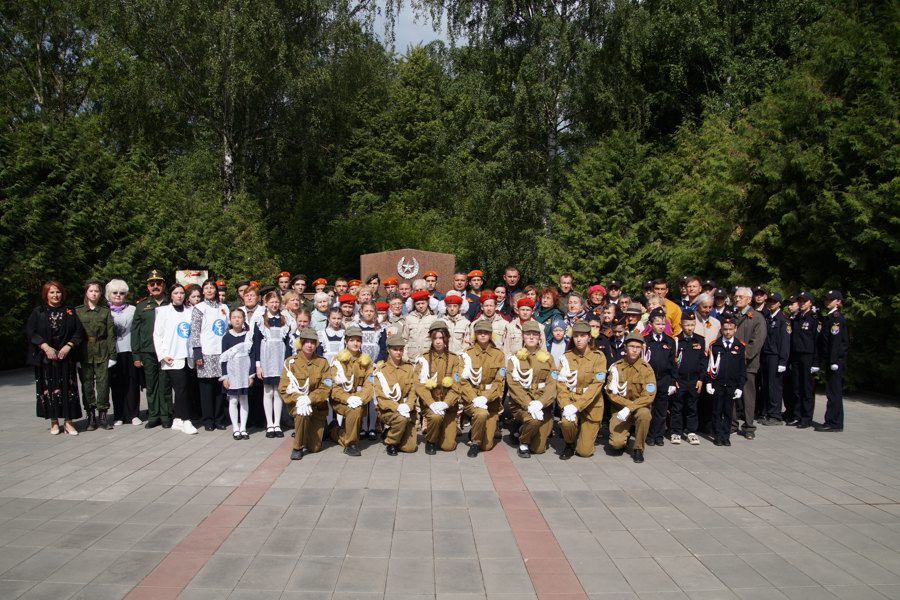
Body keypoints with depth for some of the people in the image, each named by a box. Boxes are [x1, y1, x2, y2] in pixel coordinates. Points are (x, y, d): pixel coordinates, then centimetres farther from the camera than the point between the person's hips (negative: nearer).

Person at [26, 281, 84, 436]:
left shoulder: (69, 311, 7)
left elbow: (79, 331, 2)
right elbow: (30, 331, -4)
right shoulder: (38, 312, 3)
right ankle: (54, 422, 10)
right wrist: (46, 347, -14)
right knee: (48, 388, 2)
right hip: (45, 358, -1)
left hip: (66, 357, 1)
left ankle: (68, 421, 5)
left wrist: (68, 346, -11)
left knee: (67, 388, 0)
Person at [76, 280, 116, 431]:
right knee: (87, 383, 3)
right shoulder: (78, 311, 6)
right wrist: (75, 356, -5)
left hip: (102, 352, 0)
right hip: (84, 352, 0)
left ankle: (102, 415, 8)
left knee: (103, 383, -1)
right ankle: (91, 417, 11)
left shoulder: (106, 312, 7)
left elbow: (111, 334, 4)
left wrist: (112, 355, -3)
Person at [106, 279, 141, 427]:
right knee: (116, 384, 3)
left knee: (131, 383, 1)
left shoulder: (132, 310, 8)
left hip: (129, 351, 0)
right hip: (112, 352, 0)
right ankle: (119, 416, 11)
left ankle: (133, 414, 7)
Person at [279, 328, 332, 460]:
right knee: (302, 412, -39)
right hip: (297, 404, -2)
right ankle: (297, 447, -15)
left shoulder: (322, 362, -3)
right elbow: (284, 389, -10)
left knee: (314, 447, -1)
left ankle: (312, 433, 36)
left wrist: (309, 399, -26)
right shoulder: (290, 362, -7)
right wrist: (298, 399, -29)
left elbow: (326, 389, -9)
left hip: (317, 407, 2)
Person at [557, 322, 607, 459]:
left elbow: (596, 386, -17)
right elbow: (561, 384, -6)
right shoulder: (566, 357, 0)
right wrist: (566, 405, -23)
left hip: (591, 405, -1)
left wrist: (576, 406, -26)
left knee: (585, 451, -2)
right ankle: (569, 444, 1)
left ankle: (587, 433, 34)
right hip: (571, 401, 1)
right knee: (566, 422, -33)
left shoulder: (598, 357, -9)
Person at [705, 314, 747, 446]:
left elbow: (743, 369, 4)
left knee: (728, 412, 7)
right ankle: (718, 435, 13)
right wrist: (708, 382, -3)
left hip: (732, 385, 1)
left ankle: (726, 436, 16)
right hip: (717, 384, -1)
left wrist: (740, 387, 0)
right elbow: (709, 365, 2)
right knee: (717, 411, 5)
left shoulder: (740, 347, 2)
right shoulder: (715, 345, -1)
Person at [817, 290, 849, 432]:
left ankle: (834, 423, -2)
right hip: (830, 360, 9)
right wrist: (824, 361, 17)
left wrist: (833, 361, -23)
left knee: (834, 392, -6)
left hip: (836, 360, -9)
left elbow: (836, 341, -18)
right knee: (833, 392, 12)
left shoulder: (837, 318, -11)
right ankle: (835, 422, 18)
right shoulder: (829, 317, 17)